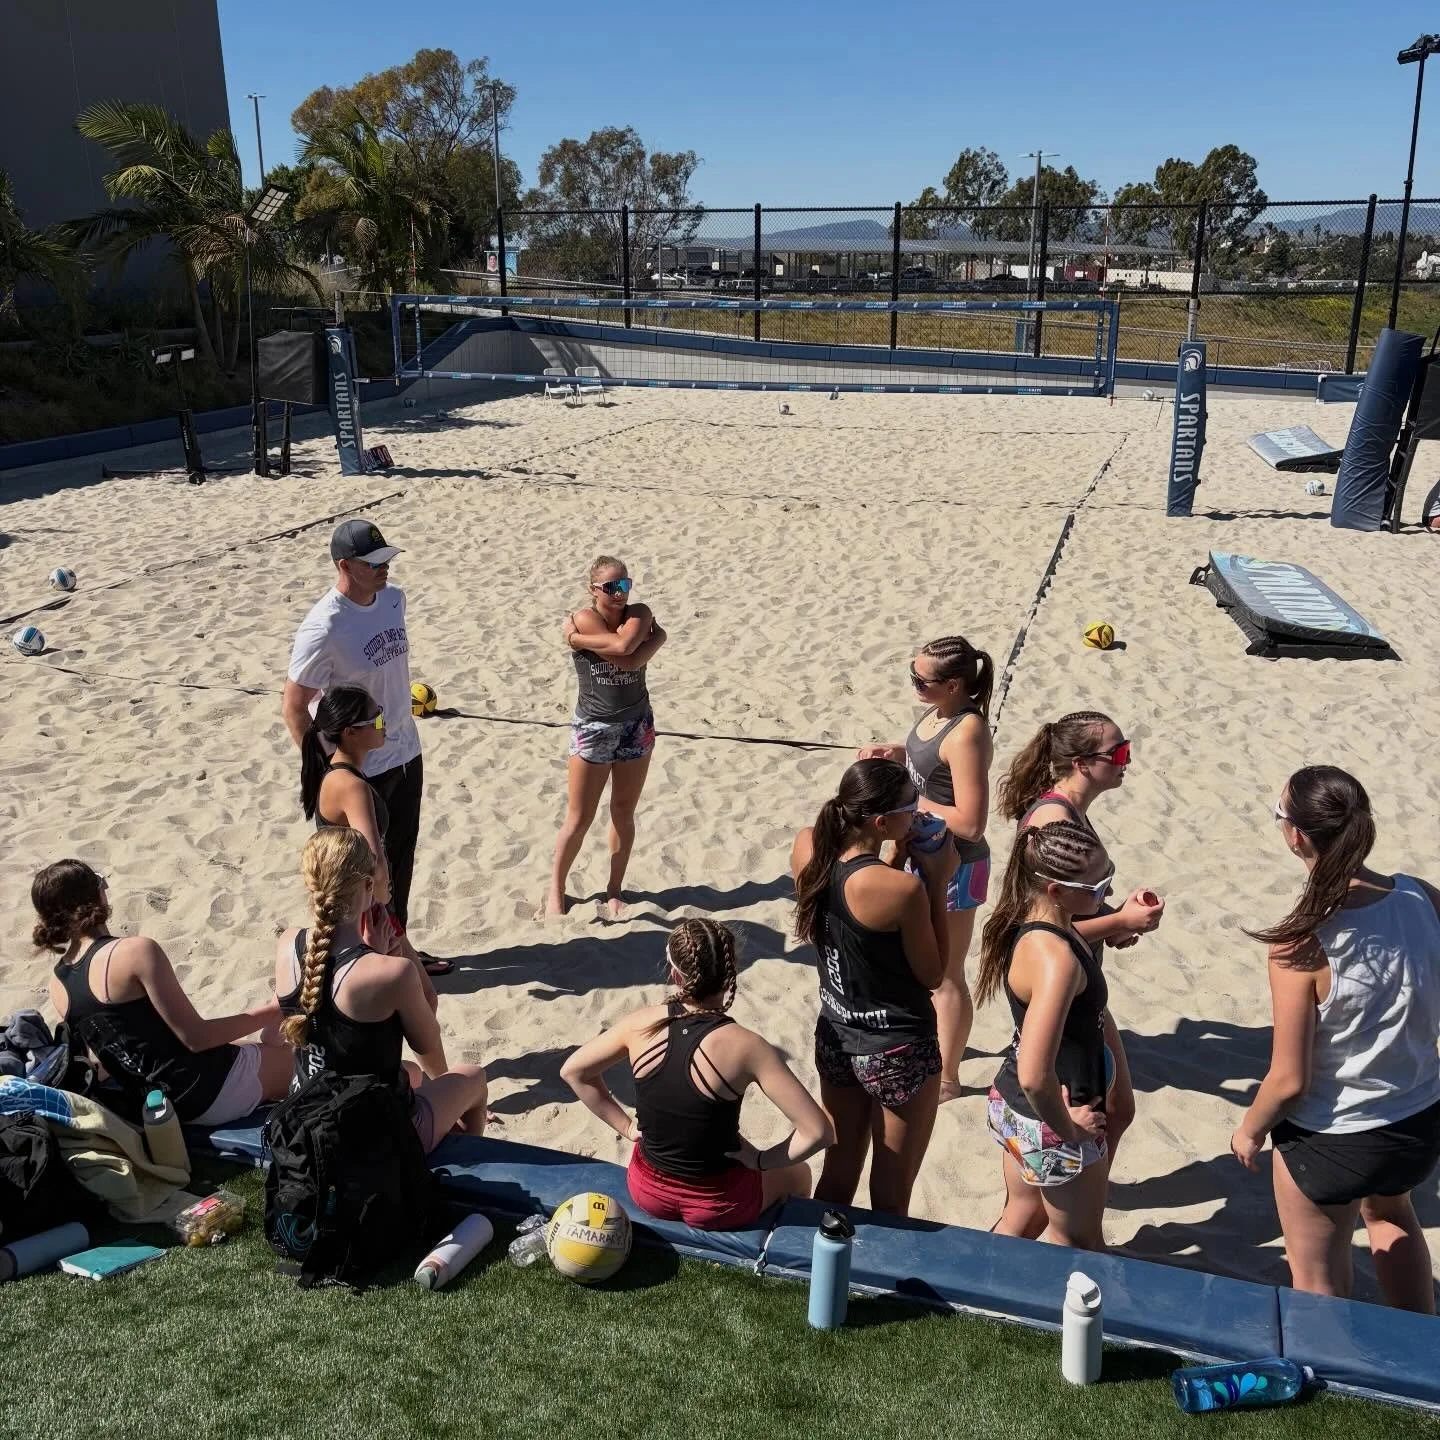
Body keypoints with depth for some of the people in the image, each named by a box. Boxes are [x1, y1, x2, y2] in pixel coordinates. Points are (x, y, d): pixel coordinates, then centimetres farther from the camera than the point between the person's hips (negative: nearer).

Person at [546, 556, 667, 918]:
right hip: (593, 729, -3)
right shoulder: (580, 620, -15)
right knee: (578, 819, 5)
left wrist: (581, 635, -18)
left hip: (637, 726, 3)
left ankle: (614, 889, 27)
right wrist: (655, 637, -18)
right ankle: (556, 890, 23)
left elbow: (627, 652, -25)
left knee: (624, 814, 13)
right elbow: (626, 654, -27)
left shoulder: (640, 614, -5)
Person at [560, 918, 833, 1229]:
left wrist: (627, 1127, 5)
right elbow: (818, 1131, -26)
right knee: (797, 1174, 29)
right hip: (714, 1205, -3)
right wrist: (762, 1160, -10)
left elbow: (572, 1071, 1)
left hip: (647, 1191, 4)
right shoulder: (745, 1046, -26)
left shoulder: (643, 1023, -15)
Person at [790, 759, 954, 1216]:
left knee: (836, 1178, 25)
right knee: (890, 1200, 15)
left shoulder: (806, 849, -11)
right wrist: (937, 884, -13)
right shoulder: (904, 889, -29)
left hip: (834, 1037, 6)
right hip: (899, 1051, -6)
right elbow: (933, 975, -14)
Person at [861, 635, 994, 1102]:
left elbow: (970, 823, -31)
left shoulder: (966, 734, -29)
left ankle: (947, 1077, 29)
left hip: (953, 868, -10)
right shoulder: (941, 712, -3)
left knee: (946, 974, 9)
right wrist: (895, 752, -1)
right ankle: (936, 1042, 50)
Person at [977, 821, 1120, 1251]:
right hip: (1049, 1123, -8)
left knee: (1022, 1219, 28)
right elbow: (1034, 1076, -38)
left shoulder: (1034, 923, -5)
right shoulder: (1056, 959, -34)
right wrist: (1067, 1127, -21)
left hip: (1013, 1104, 8)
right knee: (1078, 1241, 18)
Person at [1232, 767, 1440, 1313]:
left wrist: (1249, 1130, -3)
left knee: (1317, 1278, 21)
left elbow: (1289, 1080, -22)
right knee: (1389, 1211, 38)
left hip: (1330, 1141, -6)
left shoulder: (1301, 942, -30)